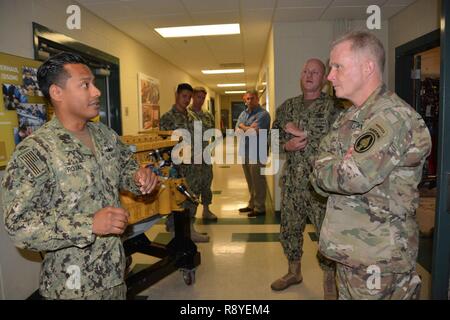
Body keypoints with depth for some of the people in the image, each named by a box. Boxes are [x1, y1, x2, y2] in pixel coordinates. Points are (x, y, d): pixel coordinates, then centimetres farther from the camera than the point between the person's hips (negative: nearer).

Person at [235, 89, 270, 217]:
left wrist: (243, 127, -4)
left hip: (257, 152, -7)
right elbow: (237, 131, 3)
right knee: (250, 181, 16)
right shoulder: (243, 114, 14)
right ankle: (252, 205, 29)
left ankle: (259, 208, 10)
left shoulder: (263, 114, -10)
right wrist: (249, 129, -12)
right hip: (244, 152, 8)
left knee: (258, 181, 0)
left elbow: (253, 132, -19)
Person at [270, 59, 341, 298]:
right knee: (289, 229, 16)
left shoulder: (333, 107, -5)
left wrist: (303, 135, -18)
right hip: (292, 181, 5)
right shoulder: (287, 106, 11)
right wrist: (287, 145, -10)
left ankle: (329, 281, 27)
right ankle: (294, 272, 38)